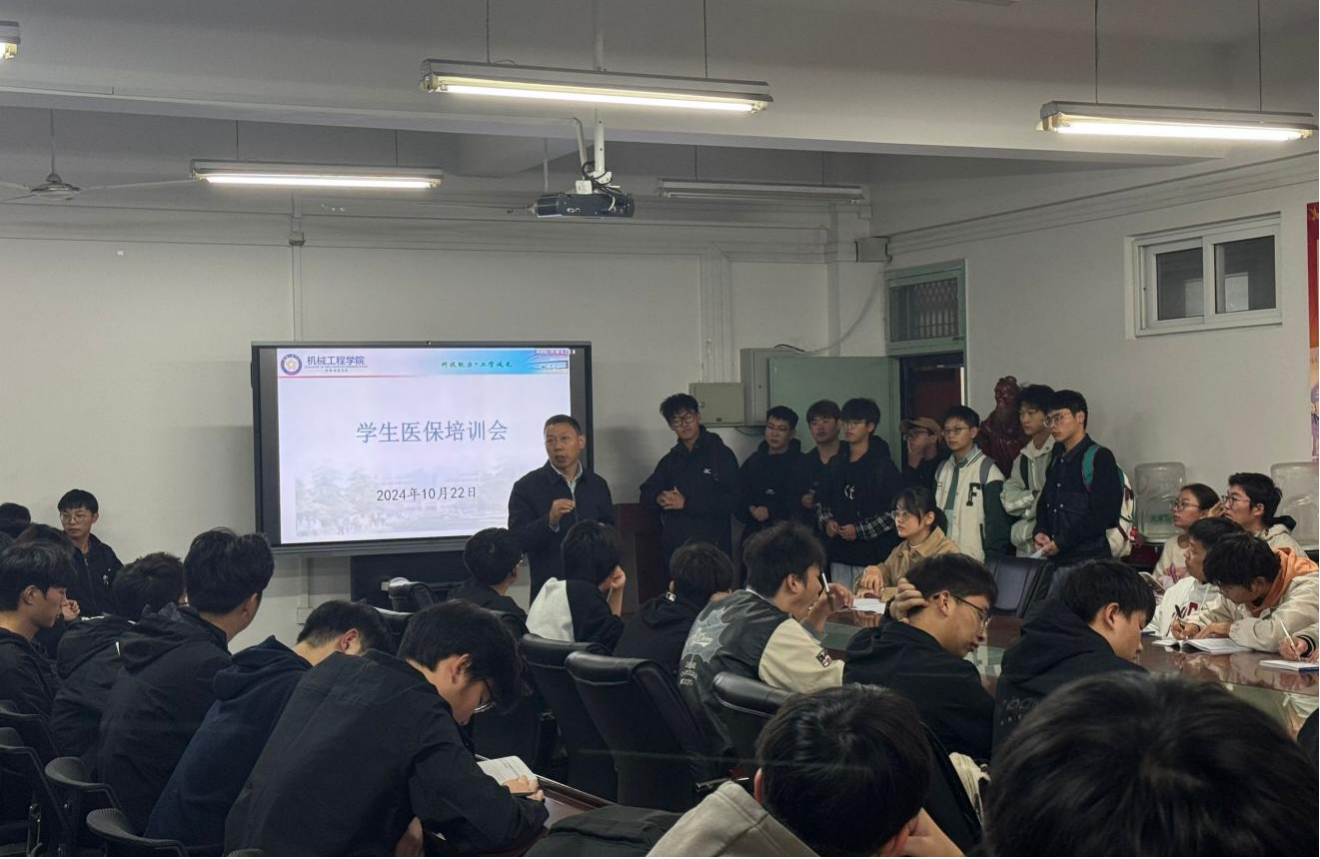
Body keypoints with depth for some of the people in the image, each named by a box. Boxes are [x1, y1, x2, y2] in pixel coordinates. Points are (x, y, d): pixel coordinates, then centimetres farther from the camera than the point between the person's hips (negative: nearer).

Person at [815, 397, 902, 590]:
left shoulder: (883, 466, -5)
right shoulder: (836, 464, 13)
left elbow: (894, 512, -10)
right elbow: (822, 501, 21)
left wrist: (860, 530, -14)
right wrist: (826, 521, 1)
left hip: (872, 557, -6)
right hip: (839, 555, 6)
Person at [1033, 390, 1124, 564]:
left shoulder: (1100, 457, -6)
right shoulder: (1056, 460, 16)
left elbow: (1102, 514, -13)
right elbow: (1044, 502, 21)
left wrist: (1061, 543, -14)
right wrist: (1040, 532, 0)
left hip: (1090, 558, -6)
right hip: (1055, 559, 6)